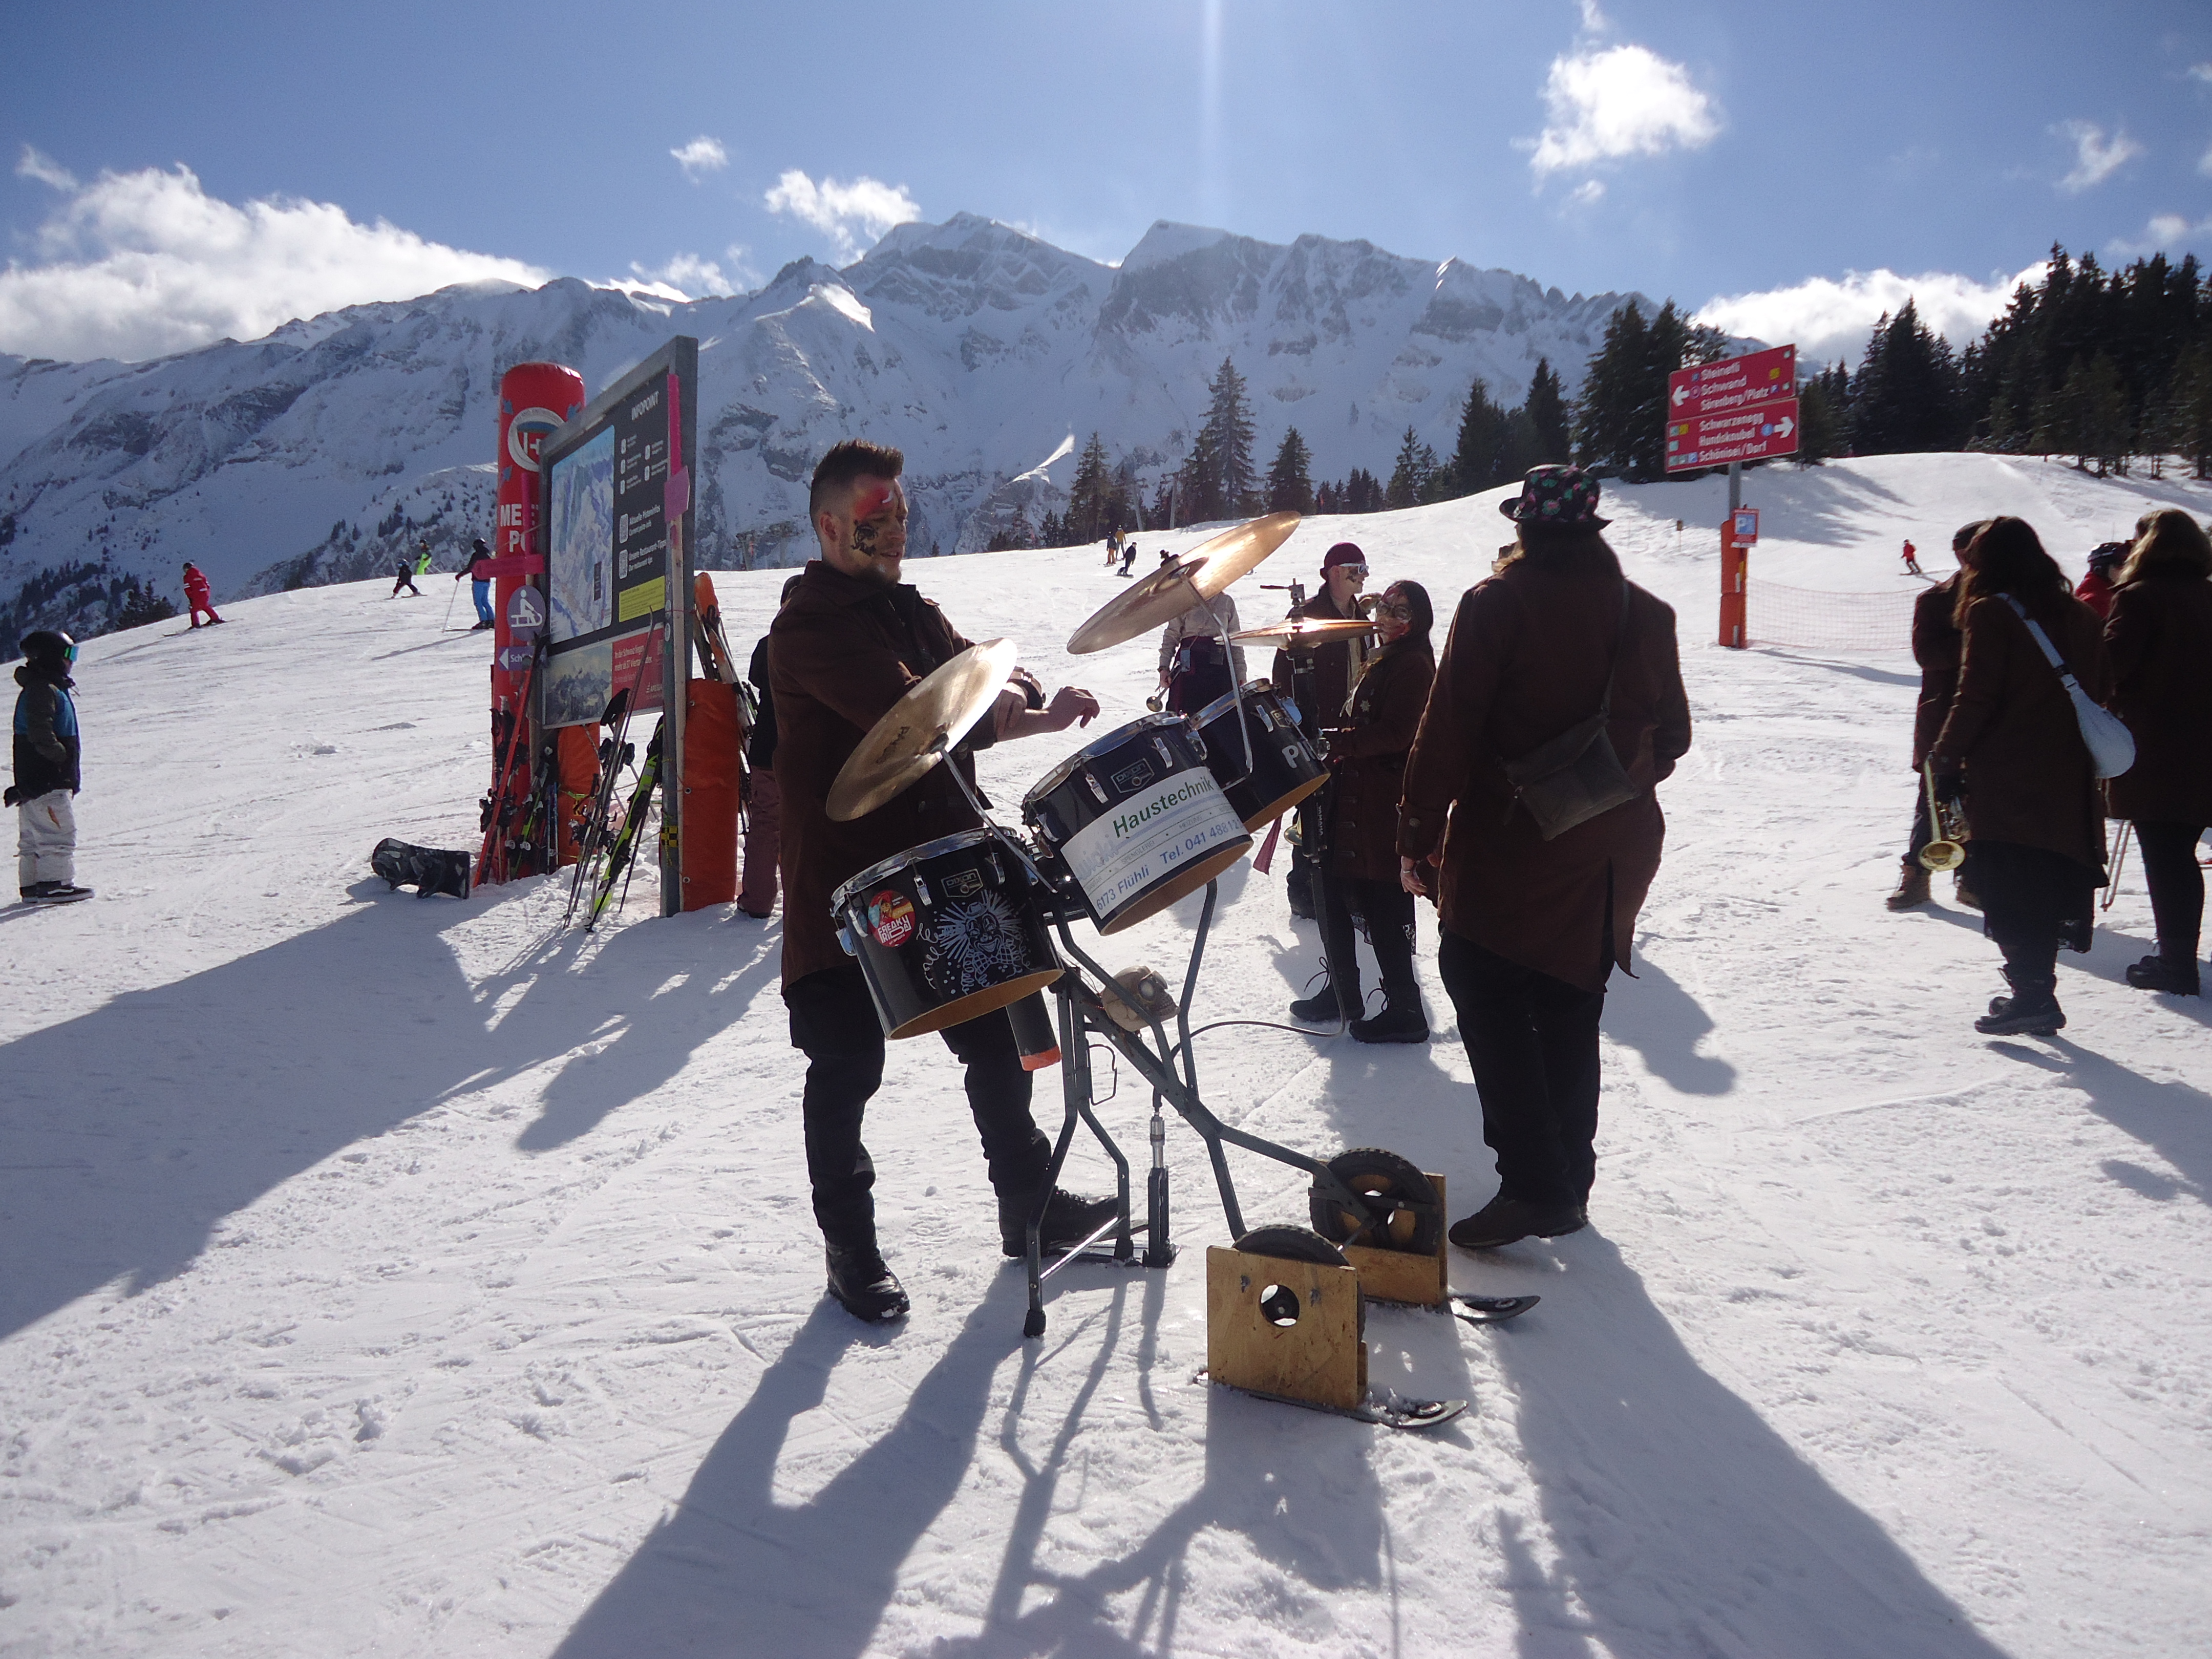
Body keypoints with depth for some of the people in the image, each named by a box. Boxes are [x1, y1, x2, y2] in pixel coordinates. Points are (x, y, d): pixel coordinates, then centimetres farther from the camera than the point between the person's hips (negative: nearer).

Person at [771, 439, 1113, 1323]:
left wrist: (1034, 710, -17)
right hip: (846, 889, -8)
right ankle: (849, 1248, 20)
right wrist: (1032, 717, -15)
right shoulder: (807, 629, -14)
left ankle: (1030, 1205, 31)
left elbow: (976, 689, 6)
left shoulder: (911, 610, 14)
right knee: (846, 1071, 4)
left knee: (997, 1038, 14)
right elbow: (912, 717, -26)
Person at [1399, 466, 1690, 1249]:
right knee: (1571, 1012, 15)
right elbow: (1672, 736, 14)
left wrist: (1420, 829, -6)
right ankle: (1567, 1188, 22)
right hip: (1612, 854, 6)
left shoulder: (1496, 603, -8)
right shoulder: (1646, 614, 8)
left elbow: (1449, 728, -12)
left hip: (1509, 843, -6)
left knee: (1488, 999, 2)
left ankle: (1533, 1182, -7)